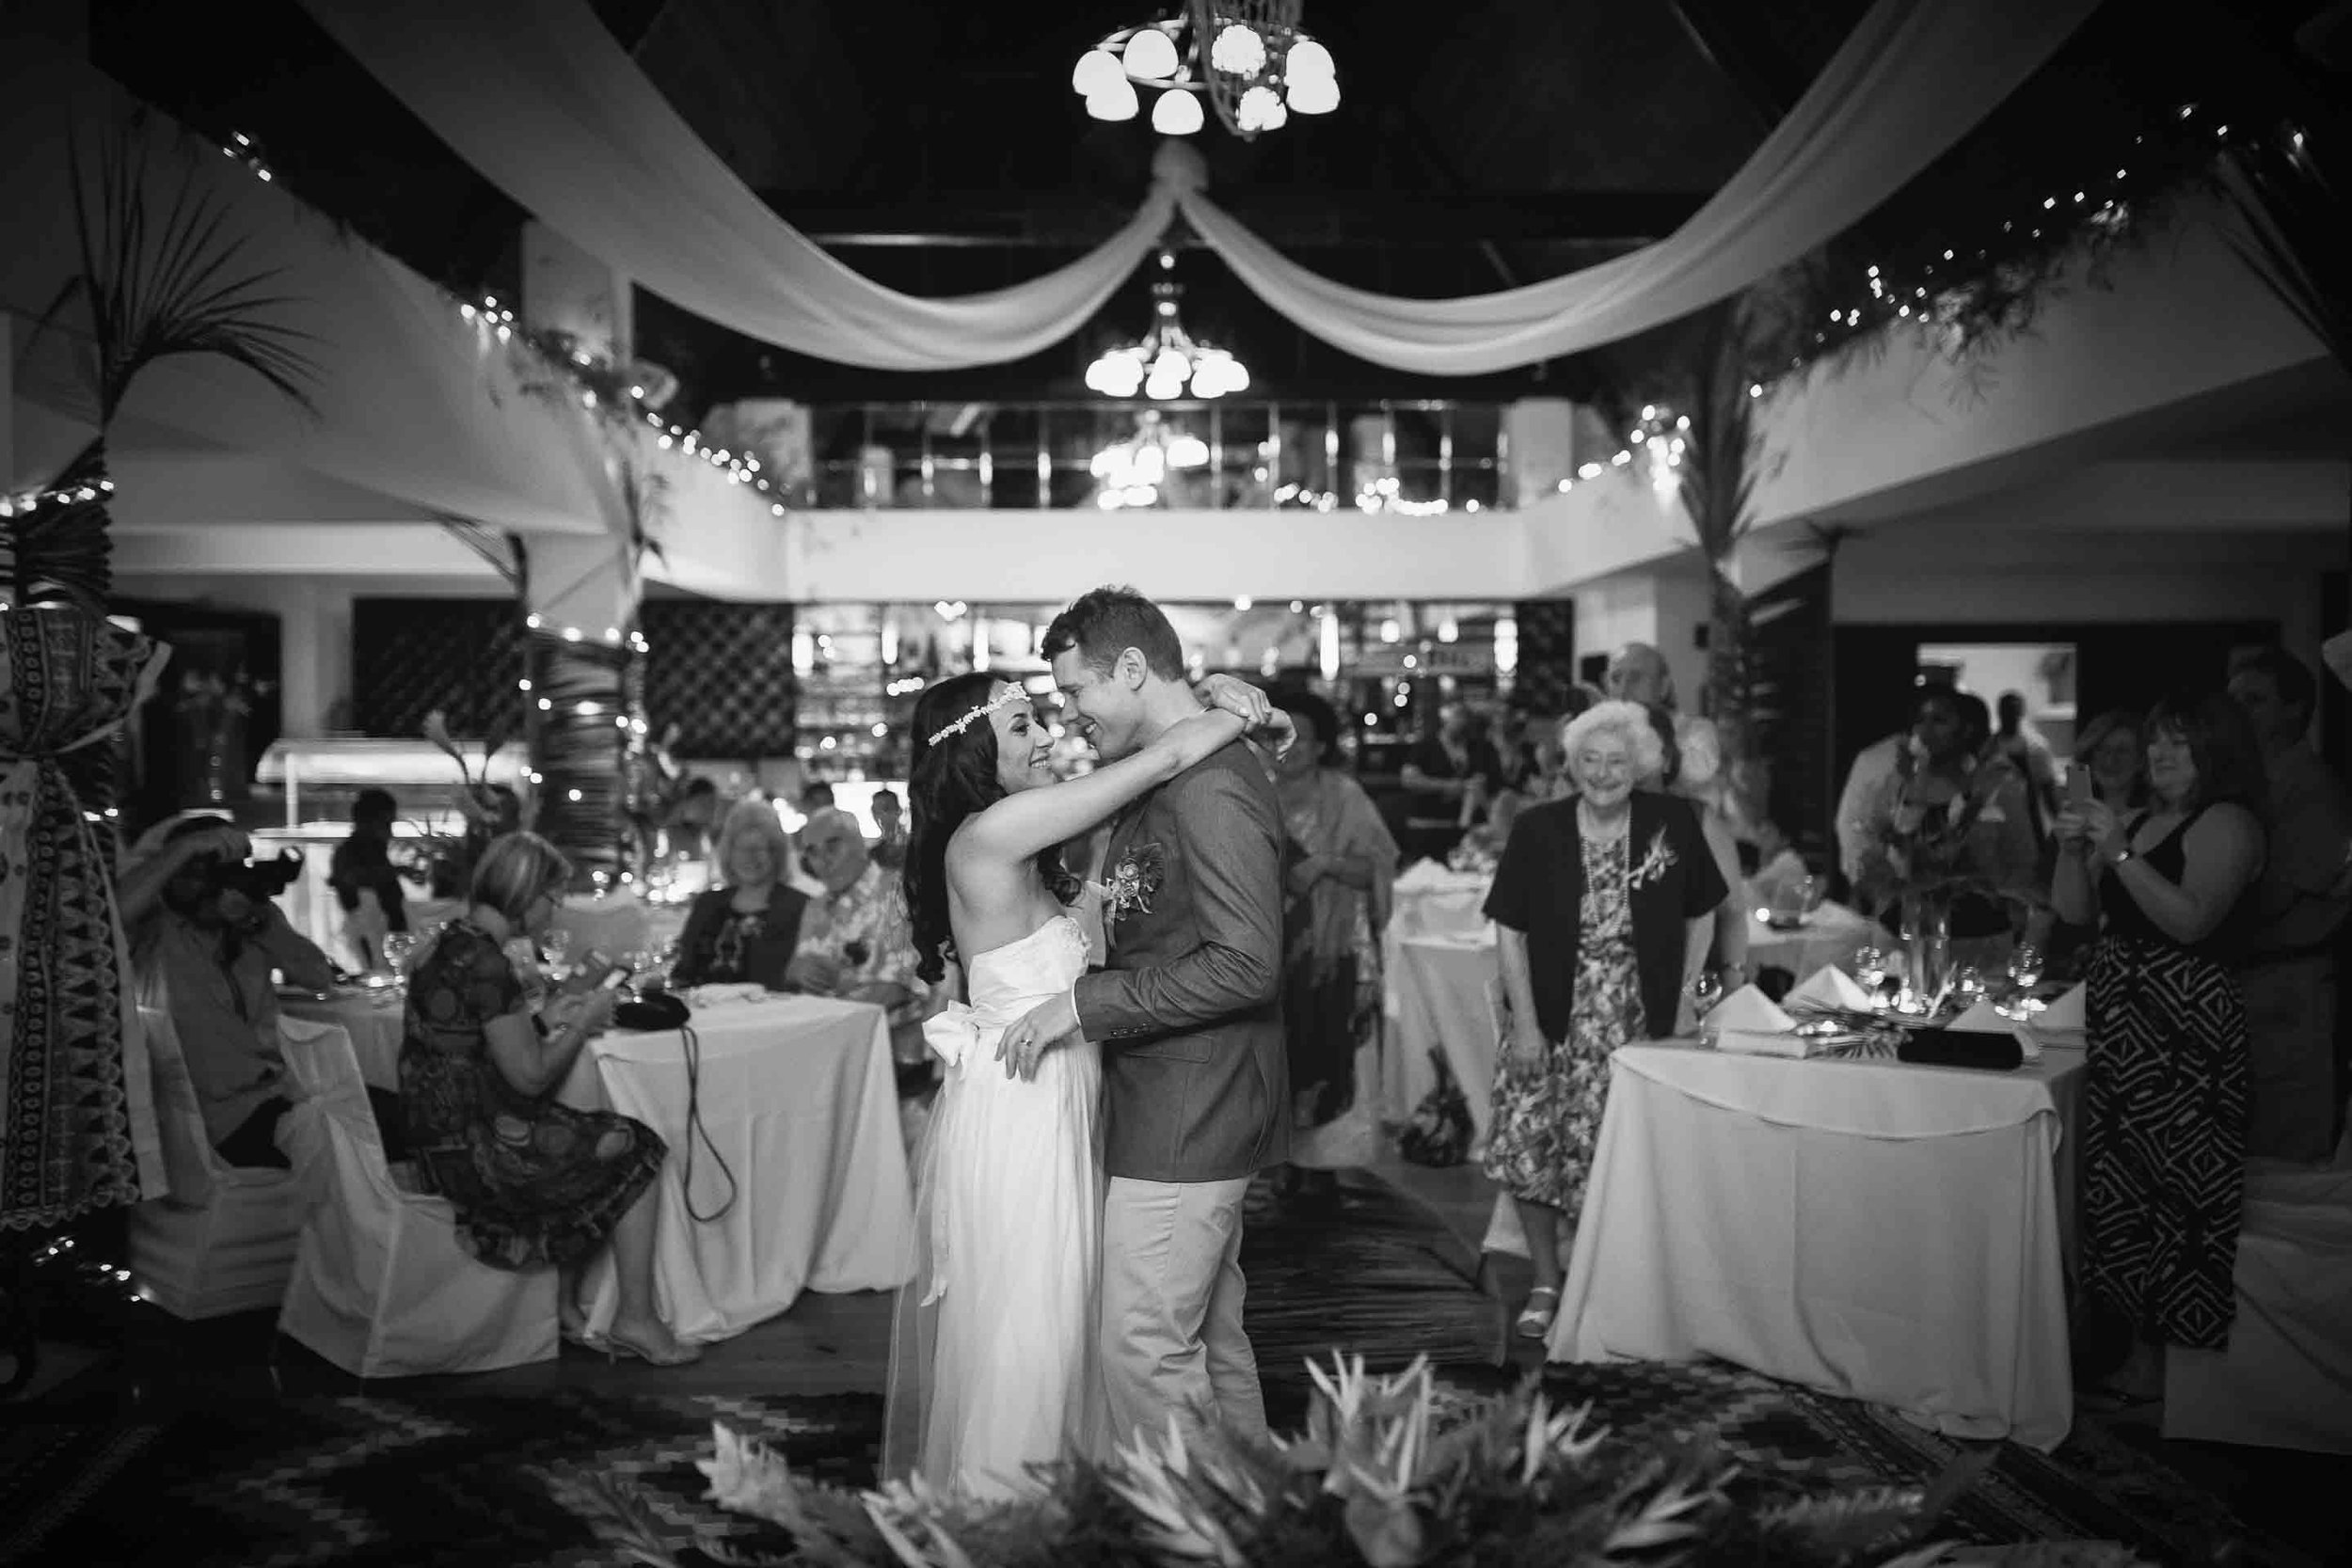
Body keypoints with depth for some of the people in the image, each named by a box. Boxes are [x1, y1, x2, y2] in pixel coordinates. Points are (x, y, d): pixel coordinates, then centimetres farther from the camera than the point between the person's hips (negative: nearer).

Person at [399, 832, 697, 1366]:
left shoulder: (450, 944, 8)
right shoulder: (486, 964, -22)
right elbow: (530, 1076, -19)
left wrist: (543, 1018, 12)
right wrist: (584, 1022, -5)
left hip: (444, 1137, 9)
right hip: (470, 1155, -9)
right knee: (633, 1152, 2)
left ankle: (566, 1301, 19)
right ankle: (635, 1319, 10)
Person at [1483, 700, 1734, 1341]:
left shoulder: (1674, 822, -4)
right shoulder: (1538, 830, -5)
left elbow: (1702, 915, 7)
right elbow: (1509, 930, -4)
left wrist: (1683, 999, 1)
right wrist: (1525, 1025, -9)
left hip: (1640, 1026, 0)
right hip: (1553, 1023, 1)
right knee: (1528, 1147, -2)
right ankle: (1547, 1283, 20)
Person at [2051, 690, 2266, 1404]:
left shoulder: (2228, 823, -6)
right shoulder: (2139, 820, 16)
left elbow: (2191, 921, -19)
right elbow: (2075, 910, 13)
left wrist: (2121, 852, -21)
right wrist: (2072, 847, -2)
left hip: (2186, 1032, -7)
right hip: (2120, 1024, 7)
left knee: (2174, 1185, -4)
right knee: (2119, 1179, 8)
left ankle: (2157, 1359, 4)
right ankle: (2130, 1333, 16)